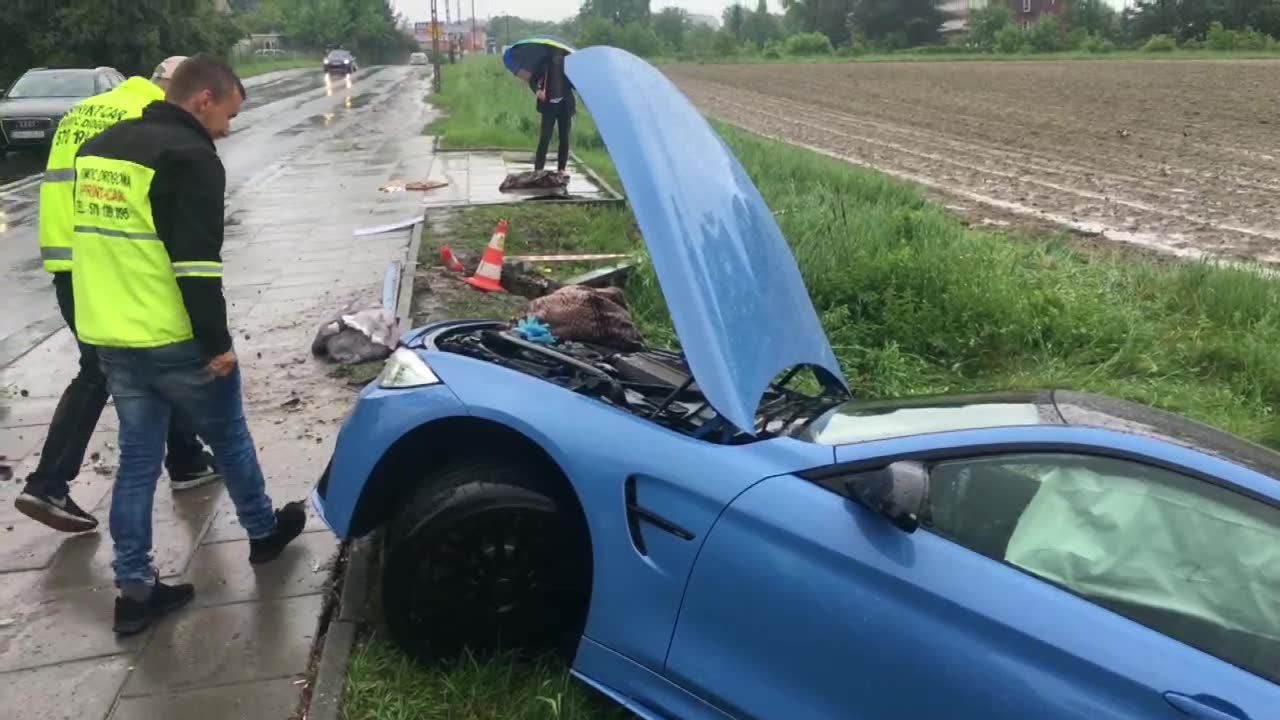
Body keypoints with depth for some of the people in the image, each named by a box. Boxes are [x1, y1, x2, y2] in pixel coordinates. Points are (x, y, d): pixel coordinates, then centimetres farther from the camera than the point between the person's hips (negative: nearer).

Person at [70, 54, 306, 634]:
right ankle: (264, 532, 33)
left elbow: (99, 240, 20)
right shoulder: (189, 156, -15)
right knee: (229, 439, 14)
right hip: (174, 340, -7)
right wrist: (216, 341, -16)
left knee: (137, 458, 13)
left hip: (109, 336, 7)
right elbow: (196, 264, -21)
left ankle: (135, 588, 15)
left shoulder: (98, 148, 13)